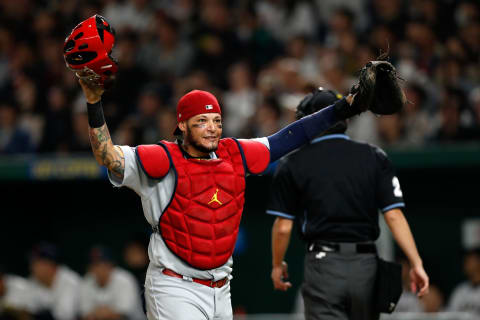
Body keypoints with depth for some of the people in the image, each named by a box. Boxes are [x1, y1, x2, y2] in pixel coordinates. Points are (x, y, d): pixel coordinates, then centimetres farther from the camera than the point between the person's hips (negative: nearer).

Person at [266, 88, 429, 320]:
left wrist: (277, 265, 16)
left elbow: (283, 227, 0)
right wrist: (416, 263, -3)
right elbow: (394, 216, -3)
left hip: (322, 266, -3)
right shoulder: (375, 158, 6)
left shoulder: (293, 163, 1)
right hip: (366, 265, 3)